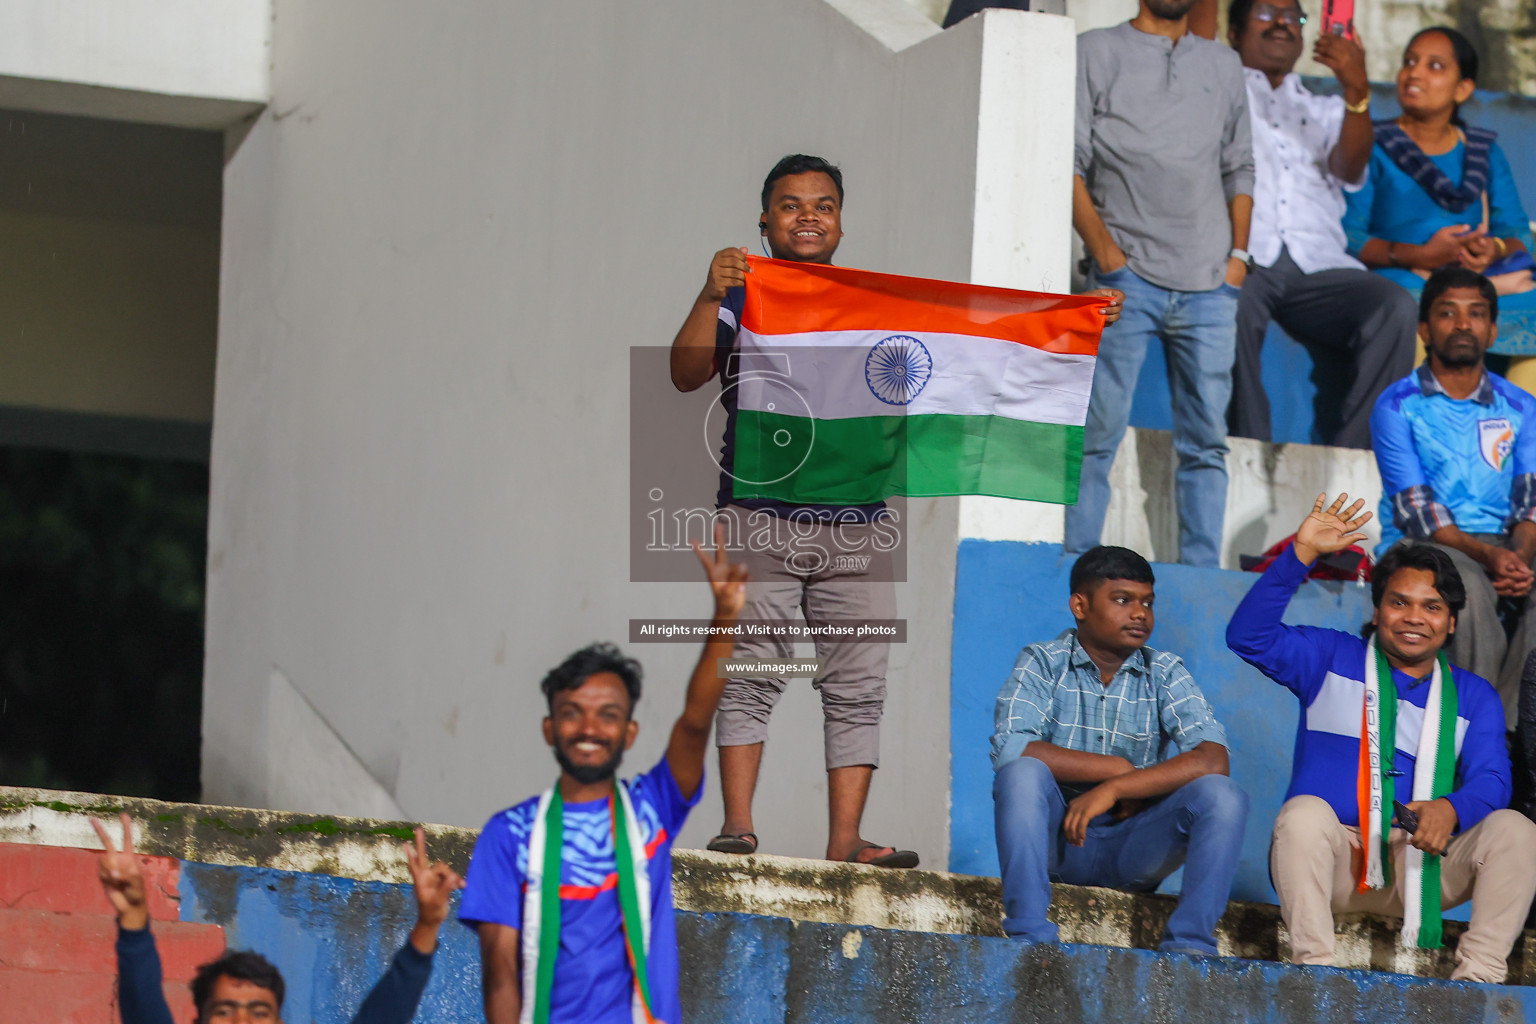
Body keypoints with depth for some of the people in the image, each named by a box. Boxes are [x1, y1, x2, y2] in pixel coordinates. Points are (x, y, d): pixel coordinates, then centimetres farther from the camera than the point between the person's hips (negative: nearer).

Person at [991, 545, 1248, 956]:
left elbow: (1213, 759, -14)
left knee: (1222, 795, -22)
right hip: (1055, 840, -1)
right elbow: (1009, 749, -19)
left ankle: (1189, 943, -27)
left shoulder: (1166, 673, 3)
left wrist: (1114, 789, -24)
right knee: (1023, 773, -31)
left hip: (1134, 846, 2)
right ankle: (1029, 934, -34)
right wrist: (1119, 768, -16)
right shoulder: (1043, 664, -1)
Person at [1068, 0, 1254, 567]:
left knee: (1206, 441, 3)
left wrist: (1238, 252, 7)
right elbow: (1069, 163, -1)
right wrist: (1104, 248, -10)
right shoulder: (1097, 52, 6)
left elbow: (1239, 167, 21)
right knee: (1099, 431, -8)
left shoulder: (1222, 64, 19)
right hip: (1129, 275, -4)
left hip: (1210, 285, 4)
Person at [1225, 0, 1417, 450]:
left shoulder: (1324, 110, 31)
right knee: (1233, 304, -40)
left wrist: (1356, 90, -7)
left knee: (1397, 307, -29)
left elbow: (1349, 168, 10)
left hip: (1317, 264, 3)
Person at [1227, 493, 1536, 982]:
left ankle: (1478, 976, -28)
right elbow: (1249, 637, -2)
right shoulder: (1330, 658, 13)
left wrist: (1451, 809, -23)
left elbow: (1490, 780, 2)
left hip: (1419, 867, 2)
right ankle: (1314, 964, -38)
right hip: (1331, 865, -2)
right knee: (1304, 811, -34)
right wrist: (1301, 554, -12)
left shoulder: (1472, 697, 17)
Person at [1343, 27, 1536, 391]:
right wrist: (1419, 256, -16)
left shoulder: (1485, 153, 22)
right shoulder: (1374, 147, 9)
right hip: (1397, 282, -4)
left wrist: (1496, 249, -10)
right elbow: (1346, 235, -3)